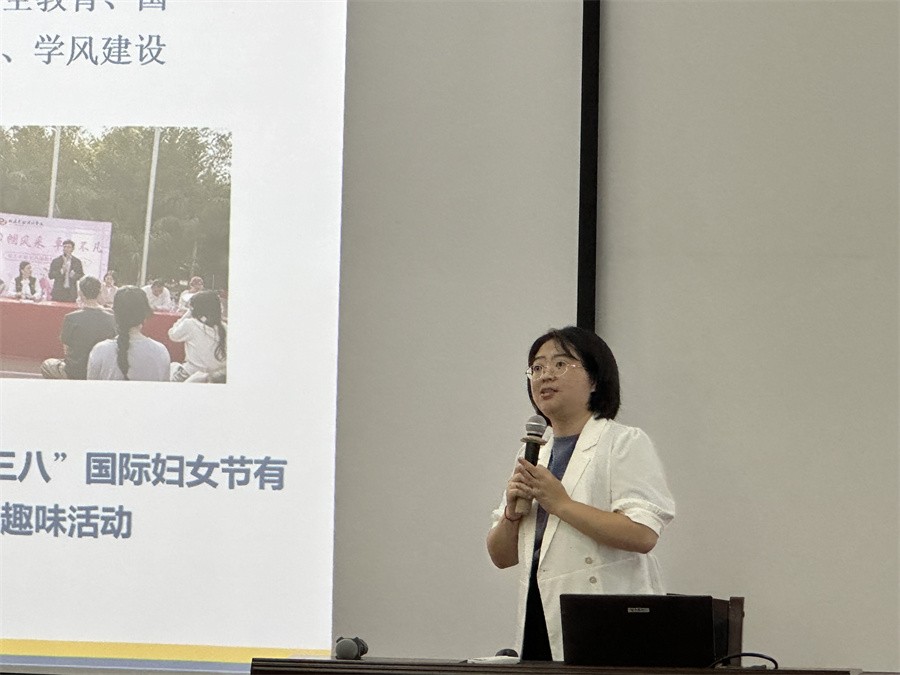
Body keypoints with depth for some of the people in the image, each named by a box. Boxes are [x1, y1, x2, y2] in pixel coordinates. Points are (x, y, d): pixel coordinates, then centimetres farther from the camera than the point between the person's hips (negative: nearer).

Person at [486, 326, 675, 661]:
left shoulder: (626, 443, -1)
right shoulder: (533, 453, 18)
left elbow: (643, 535, -17)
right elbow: (501, 556, 20)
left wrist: (560, 504, -13)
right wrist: (512, 512, -1)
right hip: (539, 618, 6)